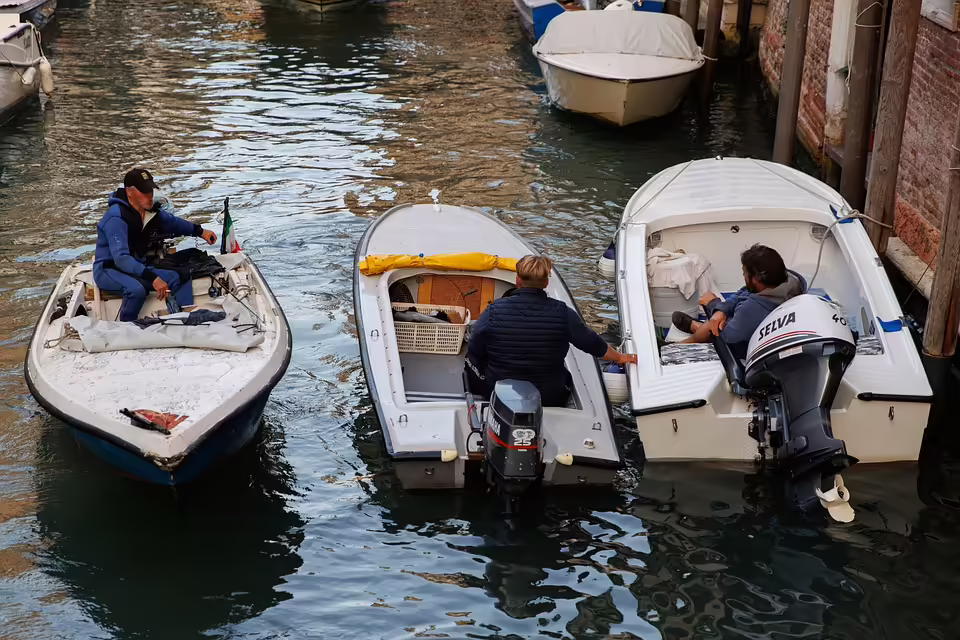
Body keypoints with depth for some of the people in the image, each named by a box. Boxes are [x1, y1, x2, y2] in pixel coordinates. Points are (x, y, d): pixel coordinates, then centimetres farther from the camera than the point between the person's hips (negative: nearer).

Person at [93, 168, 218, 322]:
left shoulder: (151, 211, 0)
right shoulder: (116, 218, -26)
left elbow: (173, 222, 23)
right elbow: (121, 258, -35)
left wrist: (200, 231, 10)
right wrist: (152, 278, -42)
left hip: (137, 268, 9)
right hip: (108, 270, -9)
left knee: (181, 279, -2)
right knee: (136, 289, -38)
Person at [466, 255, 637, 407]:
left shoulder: (494, 311, -18)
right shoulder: (562, 313, -16)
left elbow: (474, 351, -7)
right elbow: (593, 344, -2)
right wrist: (619, 357, 18)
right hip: (549, 400, 1)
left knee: (471, 357, 28)